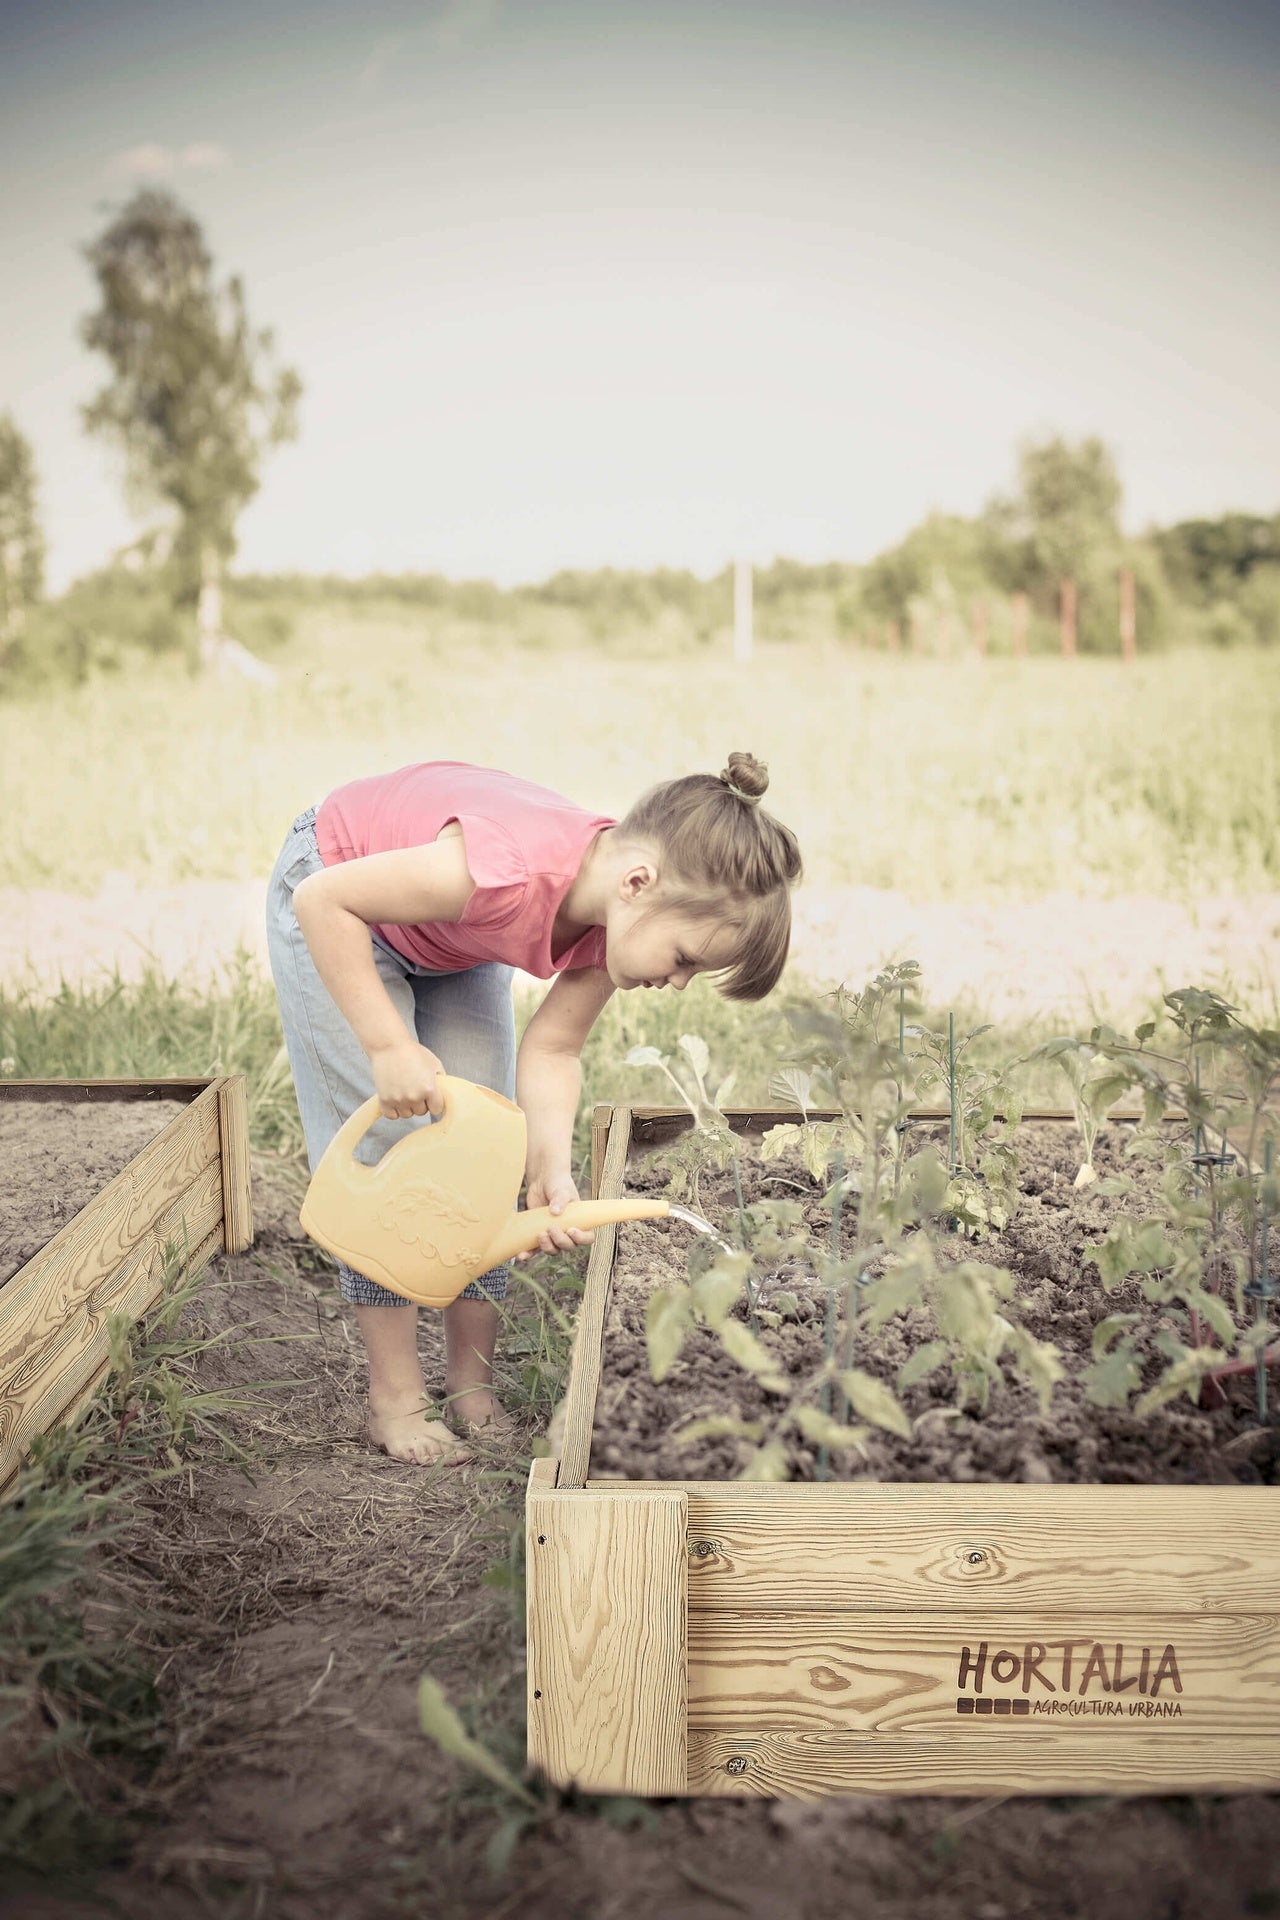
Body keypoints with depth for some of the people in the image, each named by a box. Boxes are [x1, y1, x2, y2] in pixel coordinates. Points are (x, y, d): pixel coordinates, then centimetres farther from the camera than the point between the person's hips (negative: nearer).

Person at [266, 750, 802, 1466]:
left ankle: (472, 1382, 13)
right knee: (386, 1141, -10)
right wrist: (389, 1045, -38)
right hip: (341, 902, -6)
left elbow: (551, 1051, -16)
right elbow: (322, 900, -35)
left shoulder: (618, 916, -23)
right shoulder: (508, 869, -45)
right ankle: (395, 1399, 2)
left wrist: (552, 1170, -32)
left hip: (454, 943, 6)